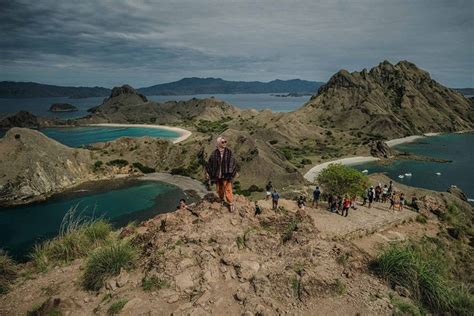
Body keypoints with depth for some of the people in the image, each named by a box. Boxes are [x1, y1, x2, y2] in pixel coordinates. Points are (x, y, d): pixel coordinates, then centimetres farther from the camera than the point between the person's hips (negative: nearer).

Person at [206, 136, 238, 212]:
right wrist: (207, 172, 7)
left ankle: (231, 204, 10)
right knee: (219, 189, 16)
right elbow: (210, 163, 6)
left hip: (226, 175, -2)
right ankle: (222, 200, 42)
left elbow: (233, 162, 4)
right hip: (217, 175, 2)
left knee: (227, 189, -6)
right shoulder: (214, 153, -5)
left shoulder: (229, 152, -6)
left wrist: (235, 172, 8)